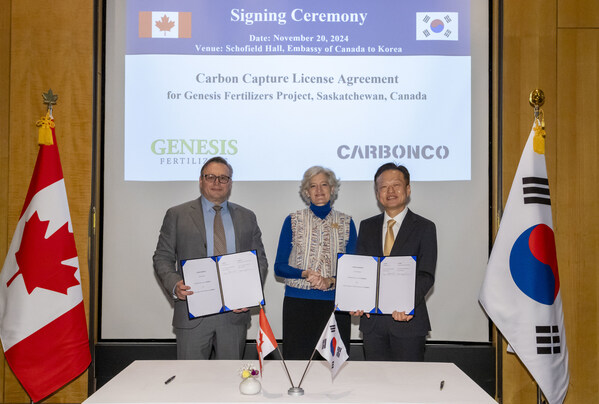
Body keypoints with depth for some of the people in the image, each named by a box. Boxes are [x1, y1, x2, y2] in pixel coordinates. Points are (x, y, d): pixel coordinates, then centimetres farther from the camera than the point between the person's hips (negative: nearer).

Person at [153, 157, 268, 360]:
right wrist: (174, 285, -14)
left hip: (234, 314, 2)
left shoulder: (247, 217, 11)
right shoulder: (177, 215, 5)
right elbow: (162, 258, 5)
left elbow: (260, 260, 11)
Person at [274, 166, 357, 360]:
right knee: (297, 358, -1)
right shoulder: (293, 220, 6)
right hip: (298, 302, -1)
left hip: (336, 303, 1)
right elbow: (279, 267, 4)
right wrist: (305, 274, -13)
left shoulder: (346, 222, 8)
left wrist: (330, 281, -12)